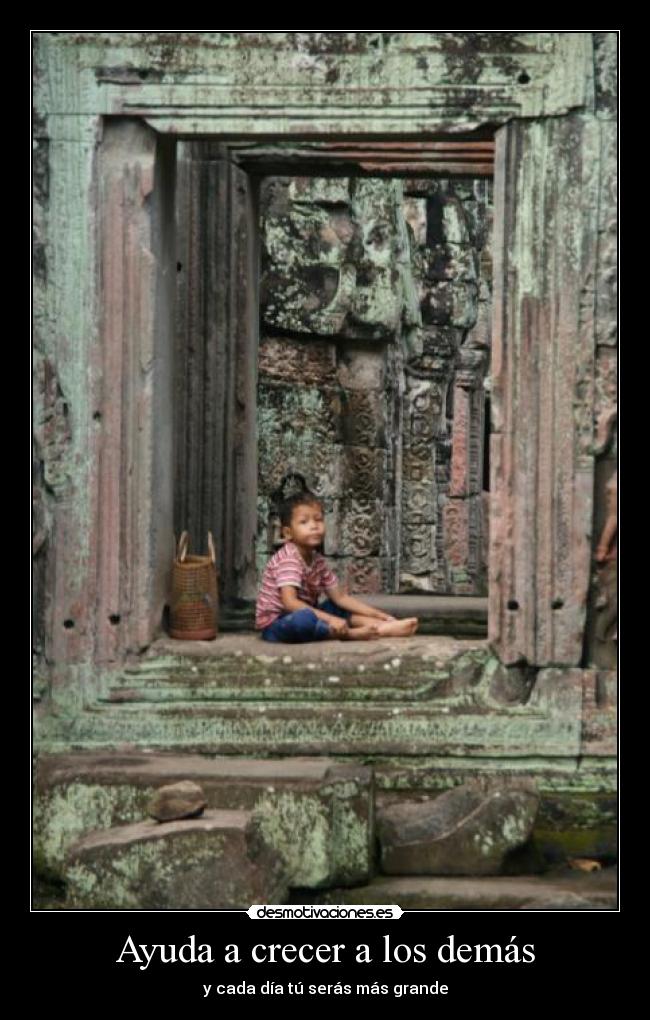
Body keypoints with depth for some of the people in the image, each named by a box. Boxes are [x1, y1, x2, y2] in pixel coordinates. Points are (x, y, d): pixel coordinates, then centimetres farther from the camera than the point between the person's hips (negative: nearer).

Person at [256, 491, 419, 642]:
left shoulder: (317, 561, 7)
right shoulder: (288, 559, -20)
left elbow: (340, 597, 8)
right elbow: (290, 602, -32)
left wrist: (378, 614, -1)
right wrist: (329, 619, -37)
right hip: (275, 625, -9)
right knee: (303, 618, -38)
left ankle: (385, 626, -15)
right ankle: (350, 634, -24)